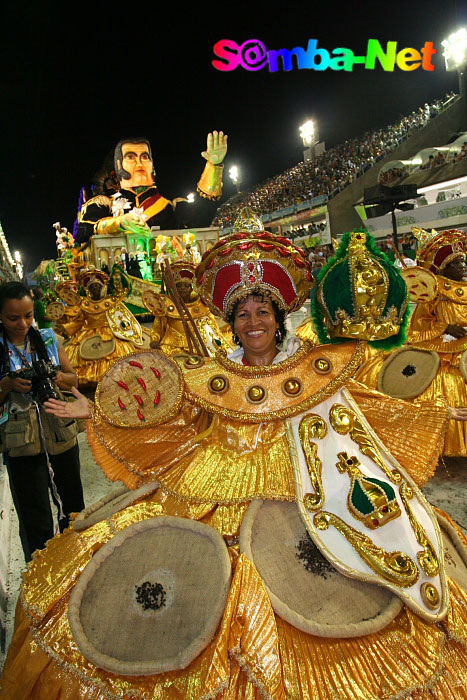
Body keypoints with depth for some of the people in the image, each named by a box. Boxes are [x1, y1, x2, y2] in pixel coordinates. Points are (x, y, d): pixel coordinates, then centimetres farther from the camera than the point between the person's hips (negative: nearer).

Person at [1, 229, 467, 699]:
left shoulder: (316, 369, 2)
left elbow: (372, 410, 8)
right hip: (224, 500, 2)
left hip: (303, 500, -1)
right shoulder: (213, 379, 4)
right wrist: (95, 410, 6)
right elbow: (176, 425, 7)